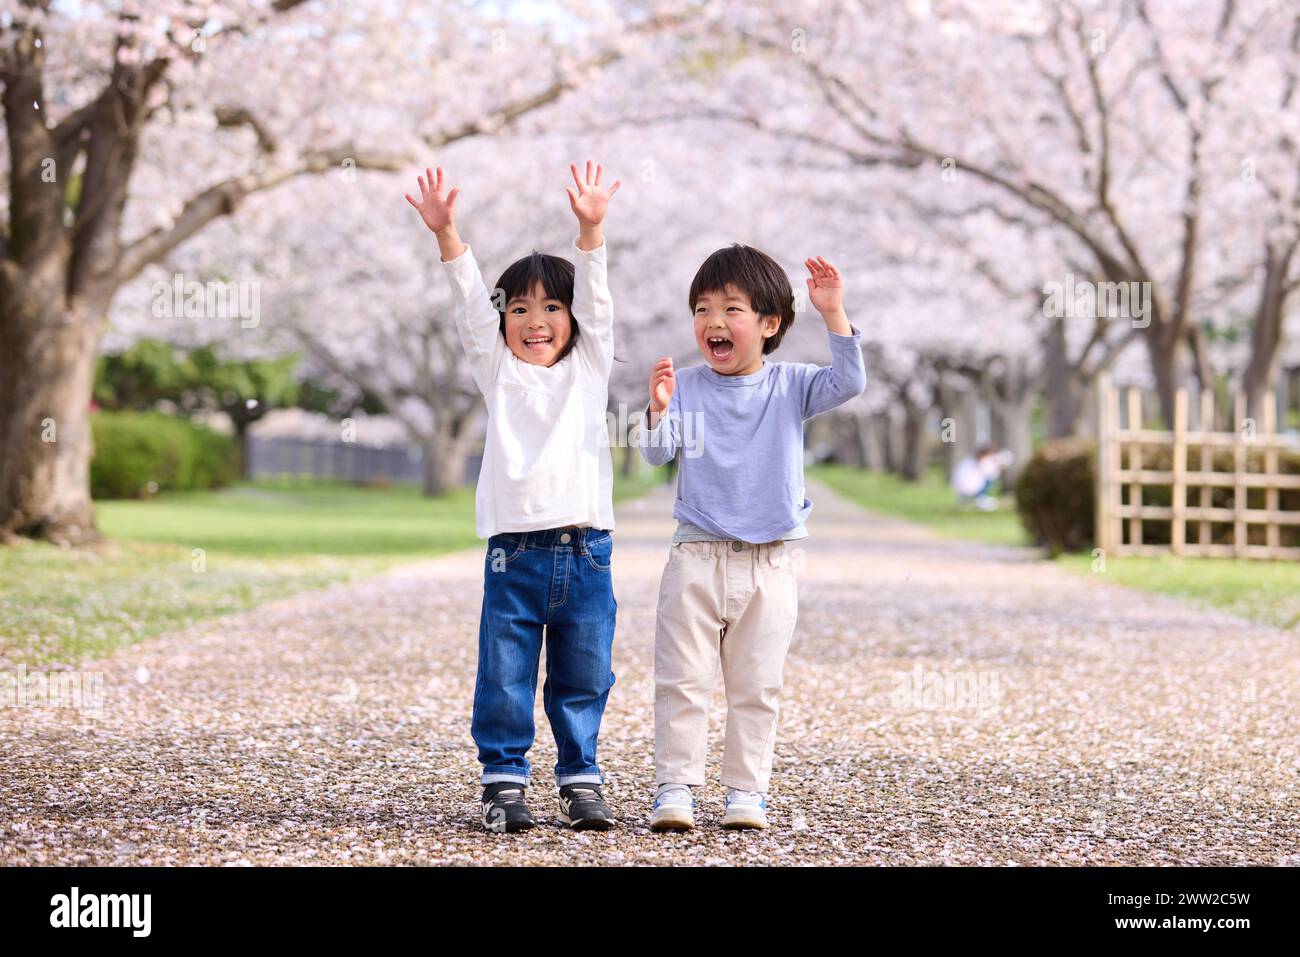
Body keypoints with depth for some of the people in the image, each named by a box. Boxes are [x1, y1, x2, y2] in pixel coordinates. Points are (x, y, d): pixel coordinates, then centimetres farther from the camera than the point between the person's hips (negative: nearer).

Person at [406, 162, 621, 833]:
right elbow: (469, 303, 0)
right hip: (515, 550, -1)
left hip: (585, 553, 1)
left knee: (582, 681, 7)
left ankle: (581, 783, 17)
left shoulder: (589, 367, 12)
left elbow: (595, 299, -1)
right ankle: (503, 783, 10)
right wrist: (446, 234, -13)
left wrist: (590, 229, -15)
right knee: (505, 681, 0)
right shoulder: (497, 371, 11)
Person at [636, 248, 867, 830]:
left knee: (756, 687, 6)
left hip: (768, 564, 1)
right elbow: (655, 453, -10)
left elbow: (847, 384, -13)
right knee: (682, 680, 0)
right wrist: (658, 411, -30)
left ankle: (746, 791, 13)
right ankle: (674, 788, 4)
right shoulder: (687, 388, -2)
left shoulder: (789, 386, 1)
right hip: (696, 557, 0)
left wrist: (834, 315, -23)